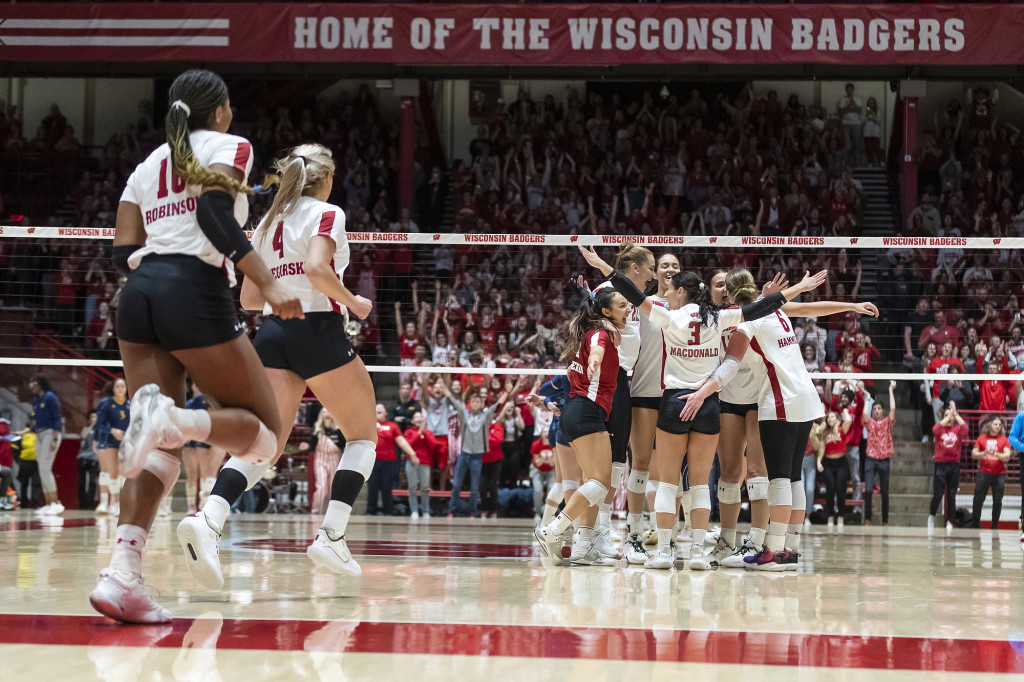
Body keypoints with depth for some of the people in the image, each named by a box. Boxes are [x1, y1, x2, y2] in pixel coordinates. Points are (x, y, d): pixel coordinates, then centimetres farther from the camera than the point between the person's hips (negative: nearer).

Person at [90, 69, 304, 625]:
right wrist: (268, 284, -18)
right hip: (195, 293, -6)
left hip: (139, 291, 6)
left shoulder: (148, 166, 24)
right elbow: (214, 213, -13)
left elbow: (124, 253, 17)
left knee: (161, 447, 2)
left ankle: (122, 573, -21)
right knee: (263, 427, 6)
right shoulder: (229, 147, 7)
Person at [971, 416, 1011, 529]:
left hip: (999, 474, 0)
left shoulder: (1004, 439, 7)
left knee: (997, 501, 0)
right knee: (978, 500, -1)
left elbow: (1007, 456, -3)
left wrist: (996, 454, -20)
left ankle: (995, 526, 9)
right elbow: (973, 454, 5)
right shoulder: (982, 438, 9)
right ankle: (975, 525, 8)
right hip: (983, 473, 0)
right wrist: (984, 453, -13)